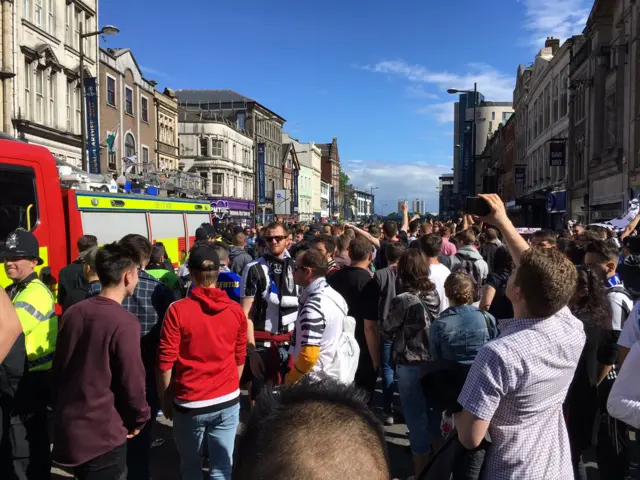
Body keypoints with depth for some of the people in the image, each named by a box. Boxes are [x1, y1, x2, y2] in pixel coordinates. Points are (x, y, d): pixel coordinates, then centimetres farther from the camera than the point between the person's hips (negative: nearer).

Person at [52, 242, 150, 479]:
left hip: (67, 426, 7)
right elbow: (132, 380, -17)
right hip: (102, 433, -7)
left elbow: (58, 368, 8)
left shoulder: (72, 313, 0)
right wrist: (139, 419, 1)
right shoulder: (124, 323, -21)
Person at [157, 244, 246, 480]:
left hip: (190, 403, -2)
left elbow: (165, 362, -10)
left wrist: (165, 399, 4)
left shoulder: (177, 310, -13)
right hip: (227, 401, 2)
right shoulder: (236, 310, -2)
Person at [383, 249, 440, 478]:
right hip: (434, 362, 6)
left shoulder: (402, 300, -21)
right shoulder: (434, 293, -4)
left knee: (417, 419, 7)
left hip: (410, 365, -6)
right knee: (433, 413, 22)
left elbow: (387, 330, -8)